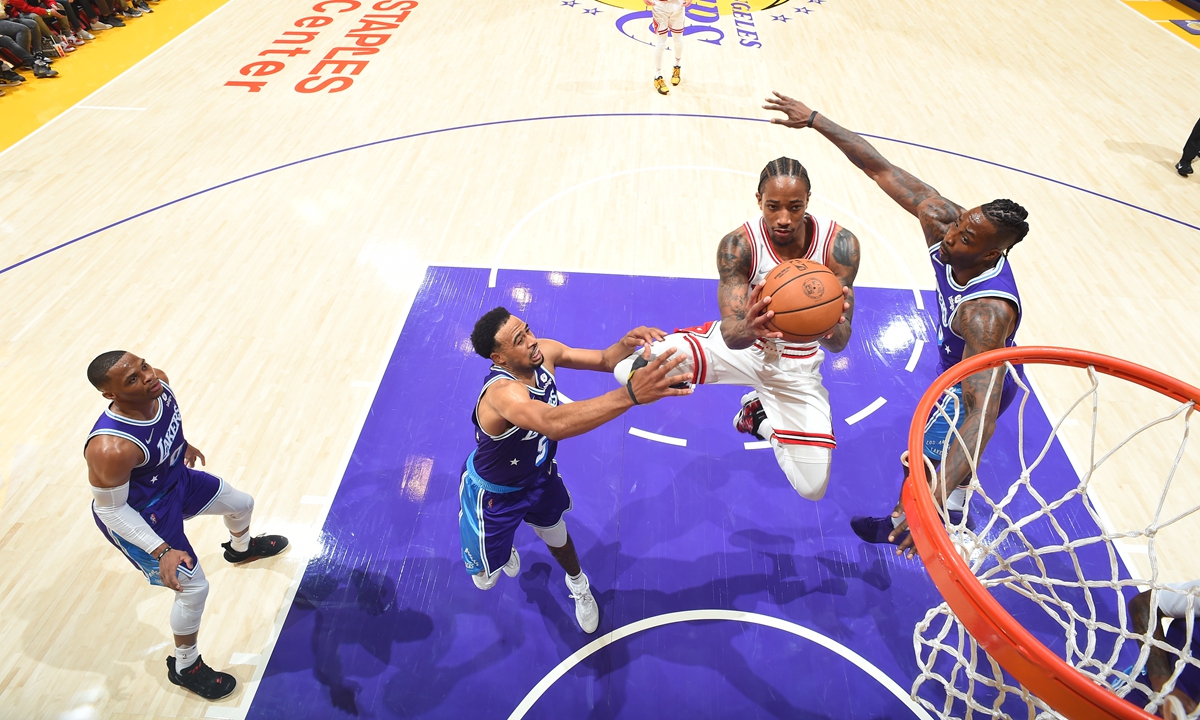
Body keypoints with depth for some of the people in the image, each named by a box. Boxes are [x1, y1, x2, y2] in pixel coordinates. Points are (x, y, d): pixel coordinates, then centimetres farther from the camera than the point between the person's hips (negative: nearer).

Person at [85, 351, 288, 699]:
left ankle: (241, 548, 65)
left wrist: (183, 444, 22)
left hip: (175, 477, 8)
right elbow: (110, 509, -27)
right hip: (139, 515, -7)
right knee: (194, 587, 1)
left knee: (241, 504, 26)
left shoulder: (159, 384, -23)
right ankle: (185, 667, 30)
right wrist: (162, 551, -30)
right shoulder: (111, 448, -43)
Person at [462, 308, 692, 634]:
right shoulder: (502, 391, -44)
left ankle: (578, 585, 59)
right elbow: (554, 423, -63)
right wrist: (630, 394, -71)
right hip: (493, 493, -5)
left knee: (557, 537, 26)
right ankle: (502, 551, 55)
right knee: (485, 580, 17)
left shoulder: (544, 352, -21)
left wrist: (627, 343, -39)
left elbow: (604, 360, -14)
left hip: (538, 474, 5)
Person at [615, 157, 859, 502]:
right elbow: (731, 334, -30)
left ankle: (761, 416, 26)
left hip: (797, 366, 2)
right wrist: (747, 329, -56)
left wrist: (832, 331, -49)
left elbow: (839, 343, -23)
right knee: (630, 369, -24)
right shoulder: (738, 245, -25)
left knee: (813, 488, -1)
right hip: (741, 343, -1)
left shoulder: (839, 244, -22)